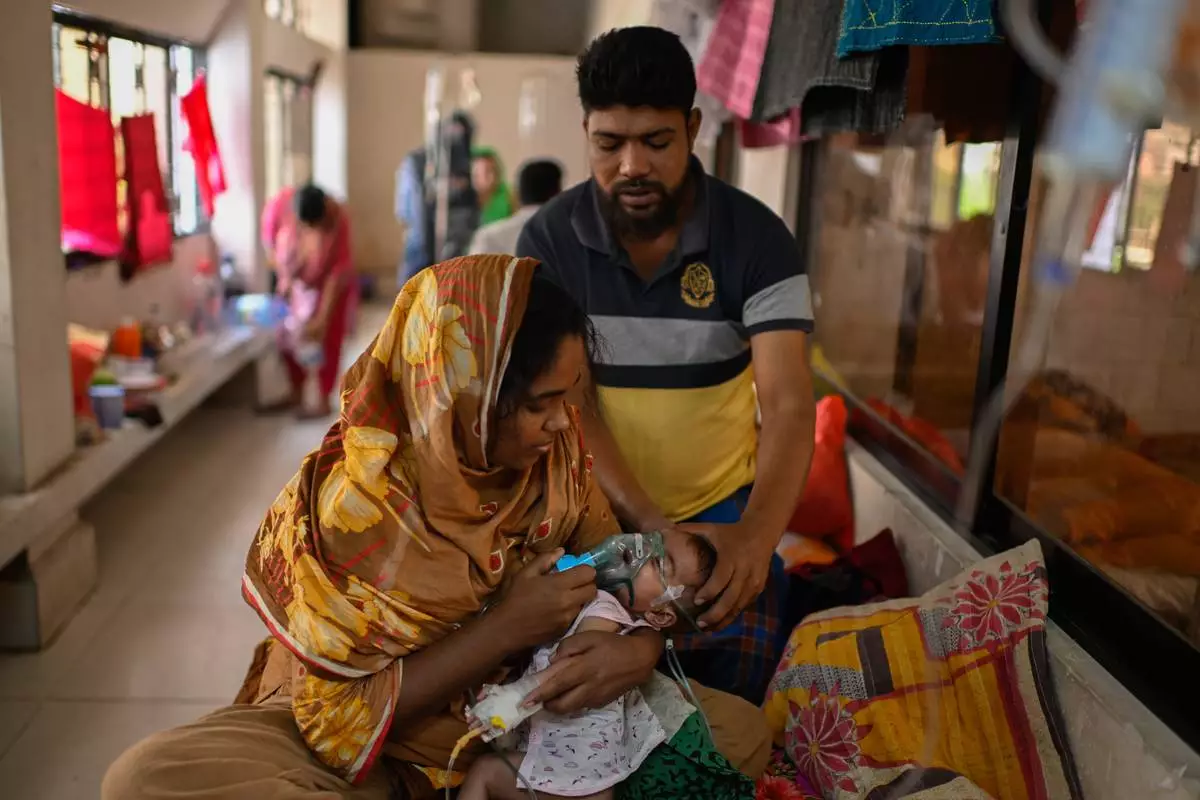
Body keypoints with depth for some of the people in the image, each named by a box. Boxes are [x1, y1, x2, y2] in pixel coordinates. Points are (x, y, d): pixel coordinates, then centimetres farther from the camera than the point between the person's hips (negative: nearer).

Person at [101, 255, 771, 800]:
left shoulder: (557, 455, -10)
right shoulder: (349, 505, -22)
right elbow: (341, 714, -18)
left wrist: (642, 645, -23)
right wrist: (505, 627, -27)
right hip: (372, 738, -2)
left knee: (743, 729, -15)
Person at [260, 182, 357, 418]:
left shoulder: (337, 219, -33)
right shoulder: (279, 205, -28)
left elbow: (337, 270, -29)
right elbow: (270, 243, -7)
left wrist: (322, 319, -29)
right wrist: (283, 276, -15)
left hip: (330, 284, -3)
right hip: (295, 282, 4)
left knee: (326, 343, 1)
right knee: (289, 338, 10)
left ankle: (324, 403, 13)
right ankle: (296, 396, 25)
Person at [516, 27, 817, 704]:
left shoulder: (757, 239, -13)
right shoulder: (548, 241, -11)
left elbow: (789, 402, -22)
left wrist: (757, 533, -41)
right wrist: (645, 522, -30)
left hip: (723, 506, 0)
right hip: (599, 506, 1)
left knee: (735, 696, -4)